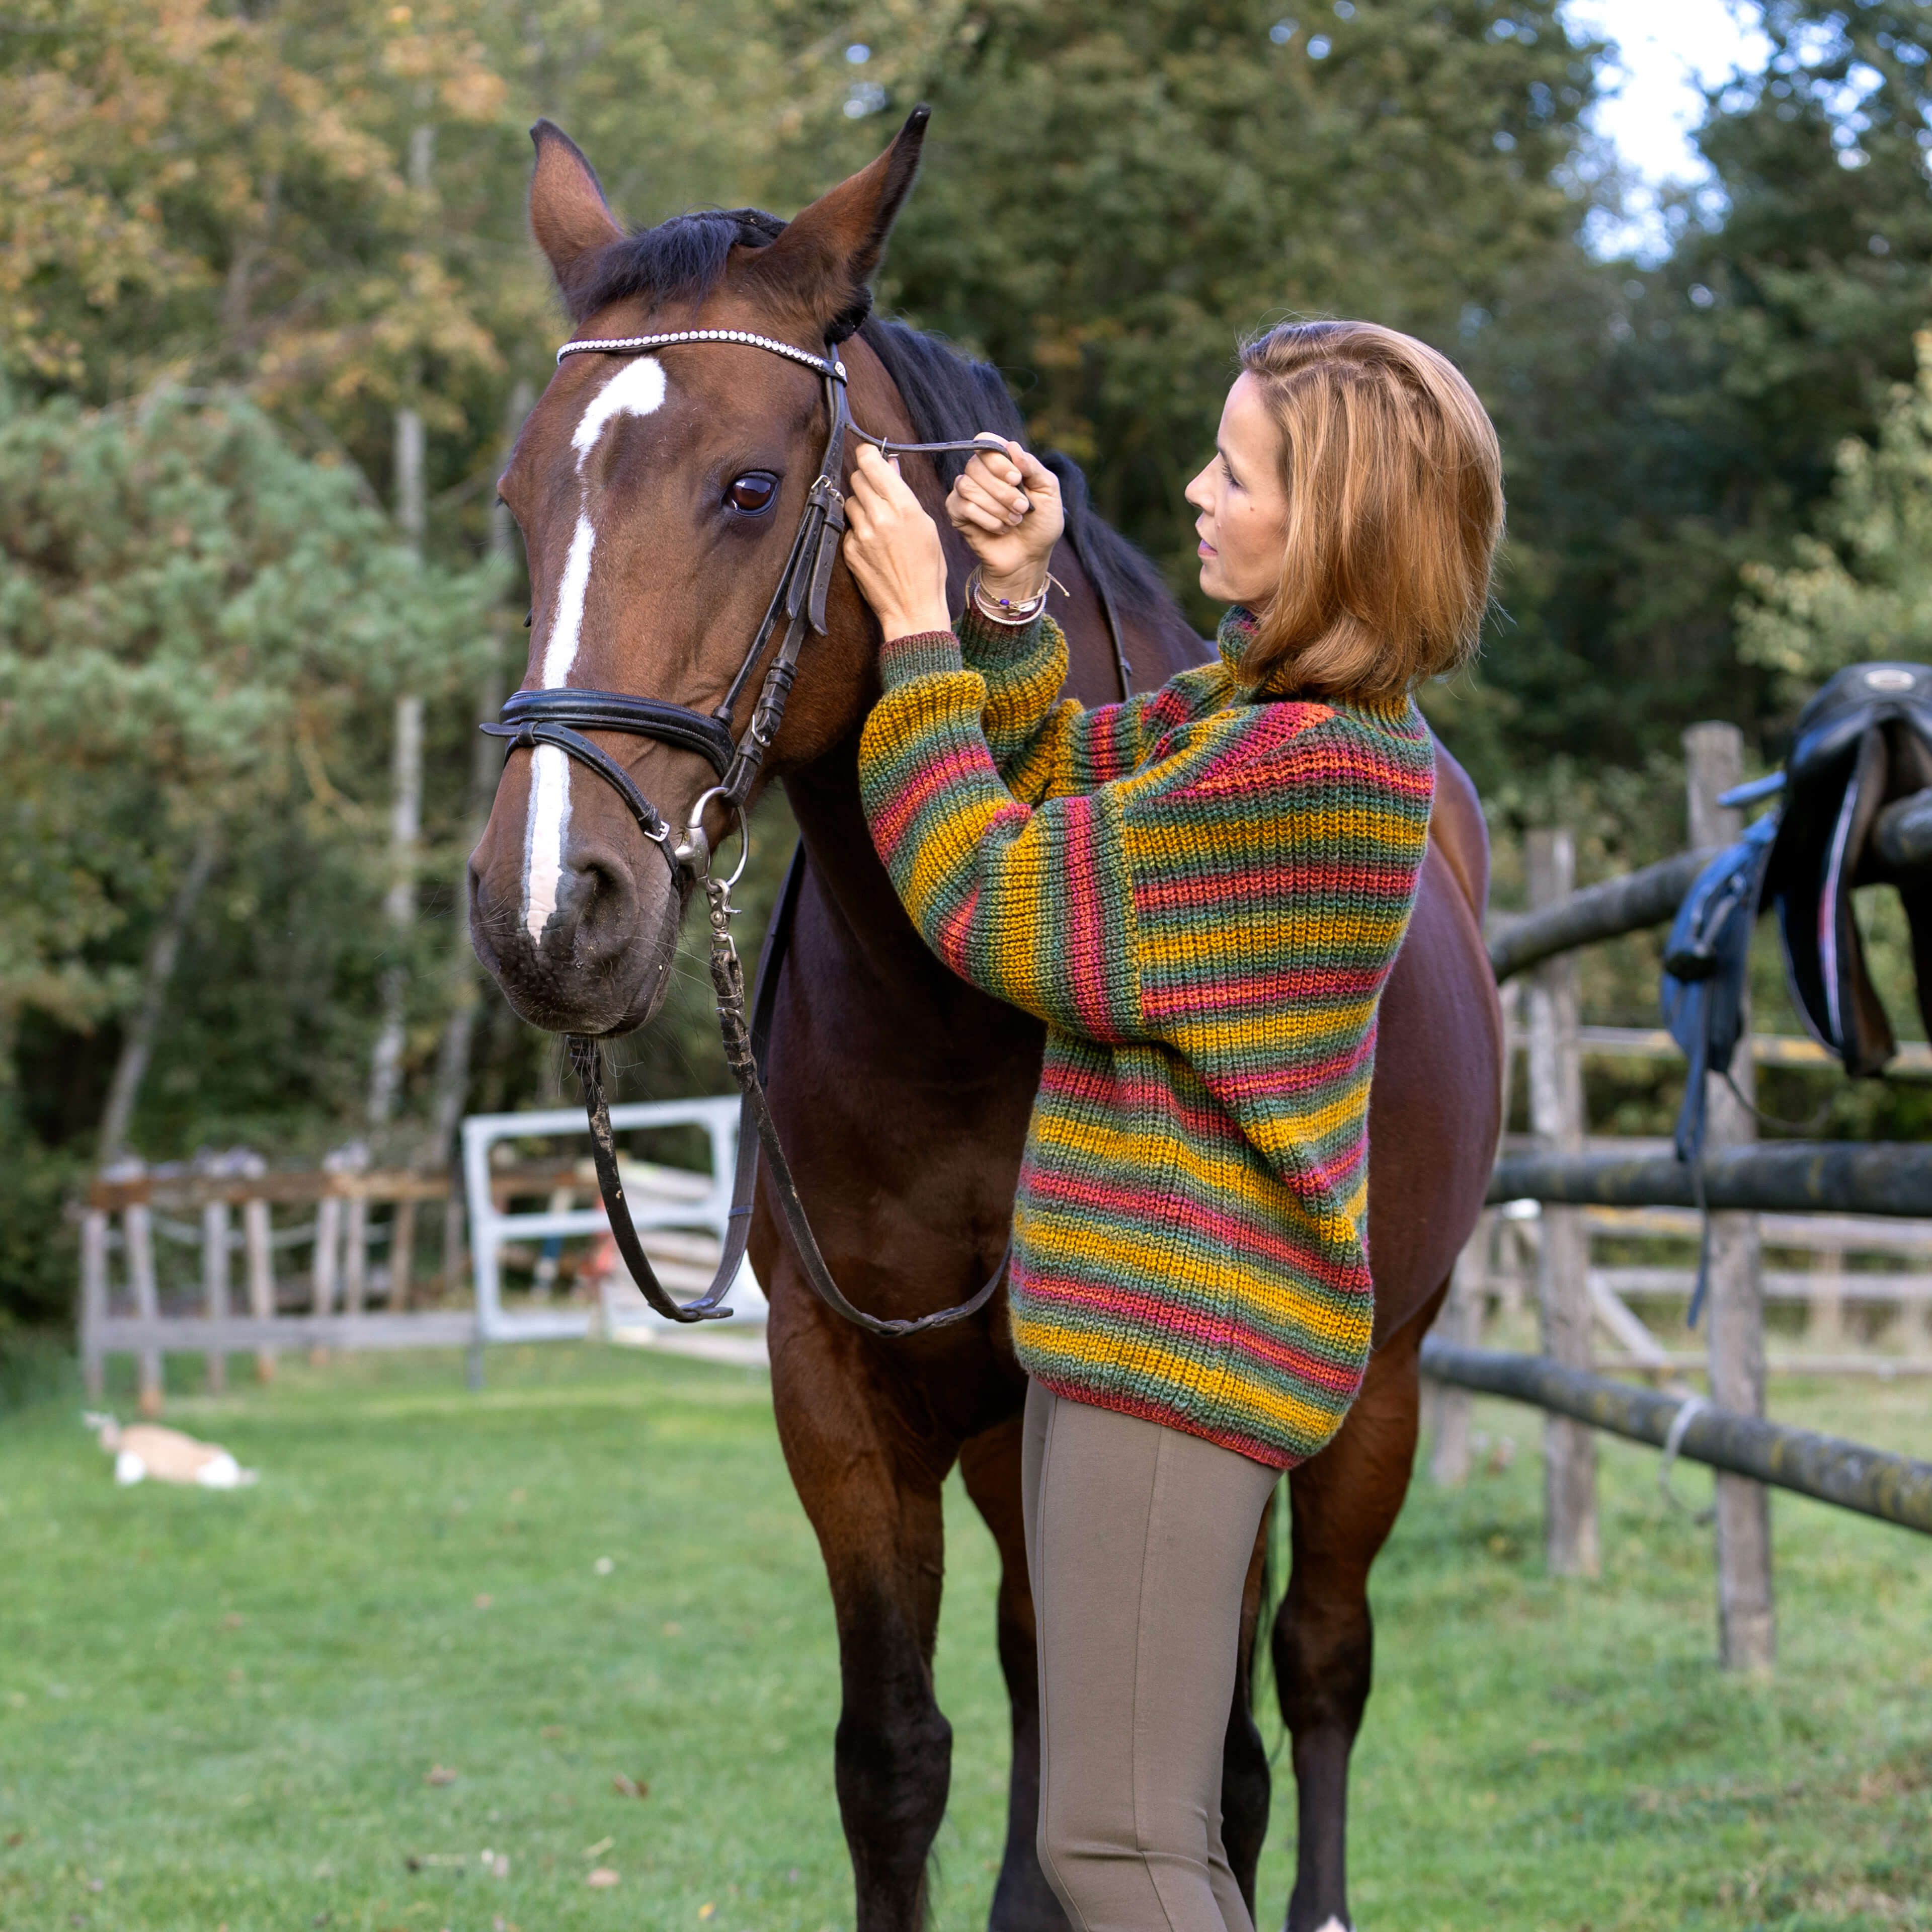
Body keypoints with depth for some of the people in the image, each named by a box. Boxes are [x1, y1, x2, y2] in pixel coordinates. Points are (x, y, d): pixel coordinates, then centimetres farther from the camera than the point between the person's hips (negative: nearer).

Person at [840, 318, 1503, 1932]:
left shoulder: (1310, 766, -23)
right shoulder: (1268, 704, 7)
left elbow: (997, 908, -17)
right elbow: (1060, 774, 20)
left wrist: (923, 630, -10)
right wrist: (1012, 603, 2)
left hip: (1183, 1329, -10)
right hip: (1139, 1304, 10)